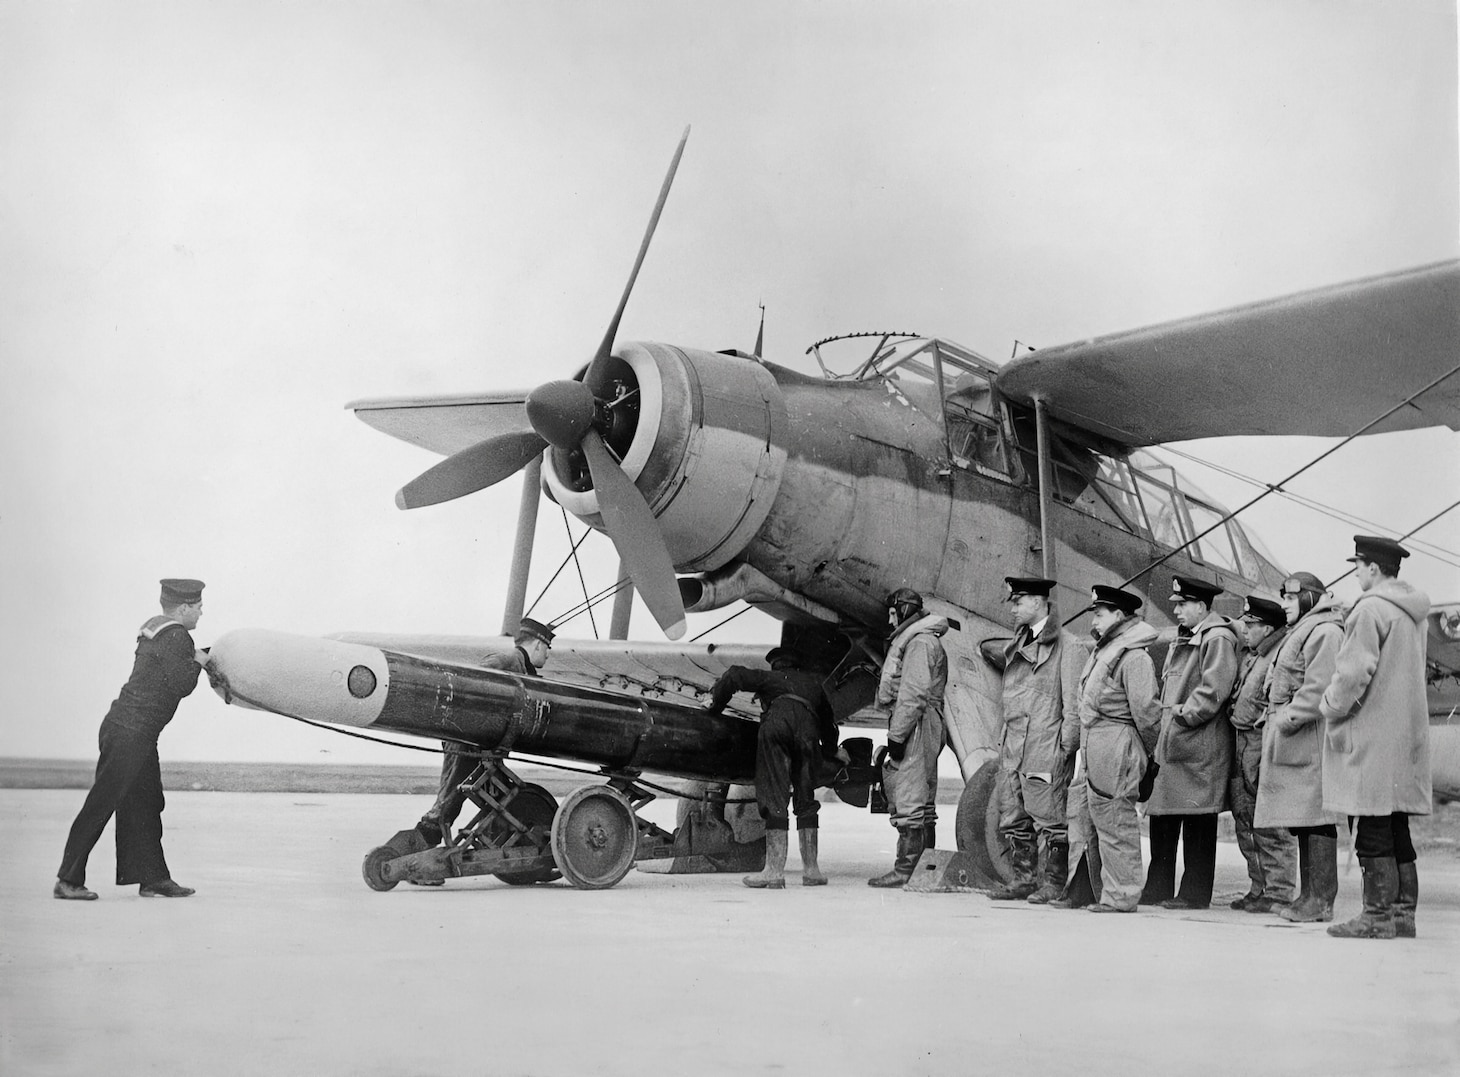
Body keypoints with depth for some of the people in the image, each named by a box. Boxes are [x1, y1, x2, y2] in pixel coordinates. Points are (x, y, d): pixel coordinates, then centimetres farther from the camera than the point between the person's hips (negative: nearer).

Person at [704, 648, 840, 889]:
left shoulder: (770, 678, 33)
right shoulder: (815, 681, 40)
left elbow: (734, 675, 18)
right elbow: (827, 721, 43)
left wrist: (714, 703, 30)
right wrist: (831, 751, 59)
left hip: (776, 723, -2)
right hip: (807, 727, 2)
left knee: (774, 799, -3)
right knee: (805, 801, 13)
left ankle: (775, 871, -9)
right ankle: (811, 870, 11)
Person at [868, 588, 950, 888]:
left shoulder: (919, 641, -10)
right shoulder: (915, 640, 23)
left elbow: (913, 694, -19)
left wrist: (897, 734, -20)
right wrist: (896, 733, 17)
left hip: (915, 727, -11)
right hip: (918, 728, 11)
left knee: (909, 799, -10)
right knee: (922, 800, 12)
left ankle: (906, 869, -10)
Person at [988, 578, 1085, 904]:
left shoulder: (1066, 646, -5)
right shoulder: (1017, 645, 18)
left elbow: (1073, 705, -9)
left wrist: (1065, 749, -13)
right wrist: (1004, 743, 13)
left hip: (1045, 751, -8)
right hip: (1013, 750, 8)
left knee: (1048, 819, -3)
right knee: (1013, 820, 10)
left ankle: (1053, 883, 4)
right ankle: (1022, 879, 18)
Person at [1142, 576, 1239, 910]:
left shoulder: (1217, 639, -9)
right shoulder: (1183, 640, 20)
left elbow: (1214, 689, -19)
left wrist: (1185, 714, -15)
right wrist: (1167, 713, 13)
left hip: (1200, 745, -10)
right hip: (1171, 742, 10)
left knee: (1198, 823, -3)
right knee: (1161, 817, 11)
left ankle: (1195, 893, 2)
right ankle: (1158, 889, 17)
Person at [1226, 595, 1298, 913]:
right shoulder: (1248, 655, 17)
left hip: (1265, 742, -10)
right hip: (1242, 746, 10)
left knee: (1272, 827, -5)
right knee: (1246, 820, 12)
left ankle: (1279, 893, 0)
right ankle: (1259, 888, 21)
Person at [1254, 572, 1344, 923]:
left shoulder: (1325, 632, -10)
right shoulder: (1301, 632, 24)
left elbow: (1318, 688, -20)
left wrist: (1288, 720, -19)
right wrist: (1275, 721, 16)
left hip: (1311, 740, -11)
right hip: (1293, 742, 11)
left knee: (1316, 820, -9)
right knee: (1303, 820, 11)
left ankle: (1321, 901, -8)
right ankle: (1309, 895, 16)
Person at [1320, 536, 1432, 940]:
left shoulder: (1370, 610, -13)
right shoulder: (1414, 614, 16)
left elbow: (1354, 672, -17)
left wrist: (1330, 707, -2)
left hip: (1371, 736, -9)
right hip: (1406, 733, 9)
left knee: (1373, 833, -6)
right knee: (1398, 830, 12)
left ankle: (1378, 915, -5)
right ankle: (1403, 912, 15)